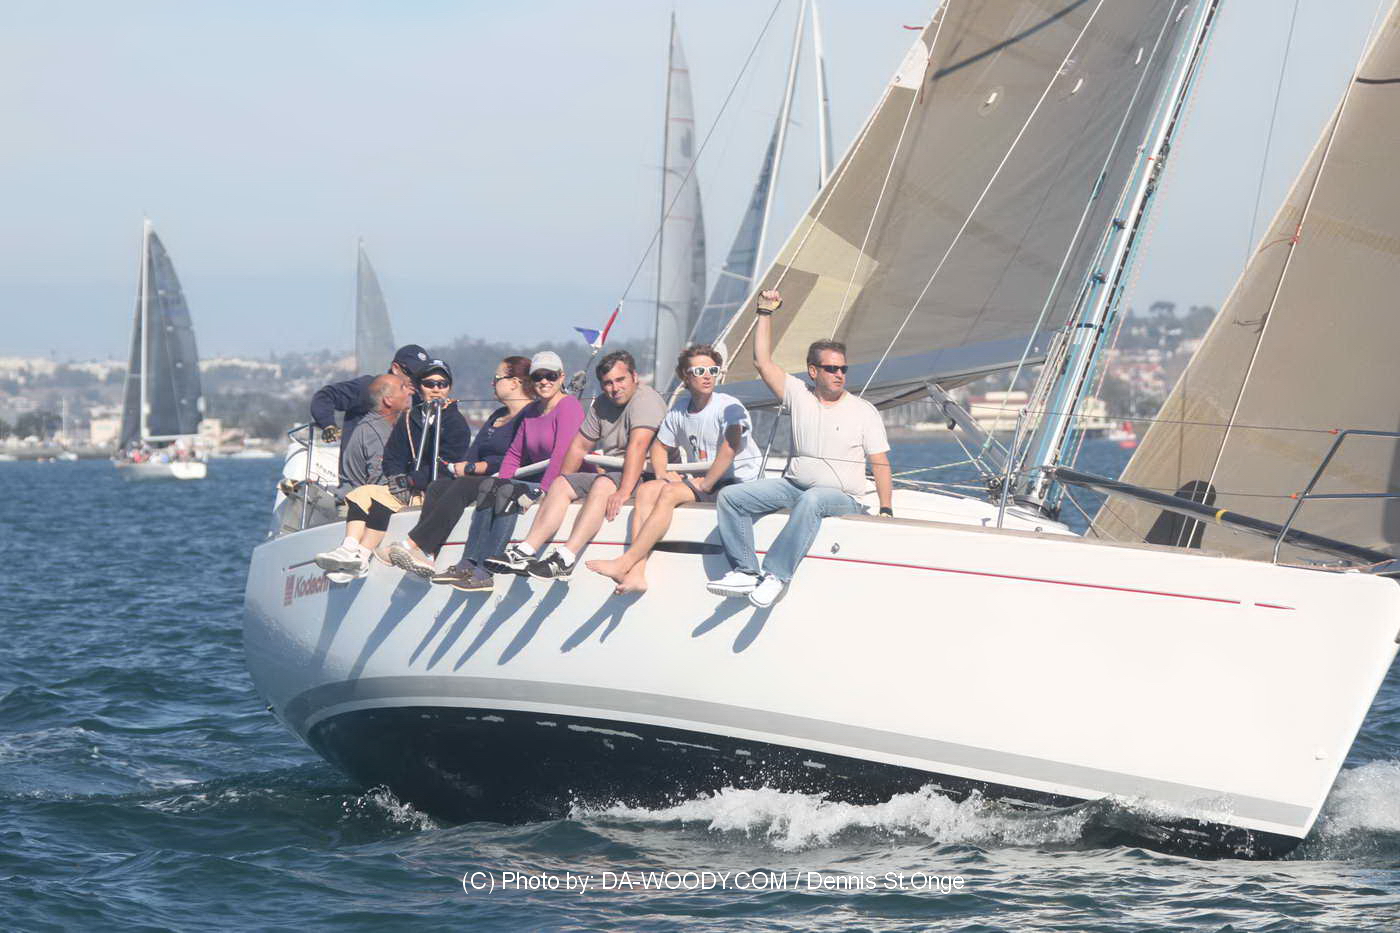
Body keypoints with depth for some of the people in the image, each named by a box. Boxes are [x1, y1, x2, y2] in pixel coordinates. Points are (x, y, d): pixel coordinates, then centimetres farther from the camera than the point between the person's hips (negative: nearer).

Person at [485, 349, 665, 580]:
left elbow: (638, 446, -25)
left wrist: (624, 491, -35)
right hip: (608, 473, 8)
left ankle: (565, 558, -44)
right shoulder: (601, 404, 14)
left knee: (603, 485, -33)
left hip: (639, 476, -8)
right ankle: (526, 551, -22)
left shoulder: (646, 399, -12)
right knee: (560, 484, -6)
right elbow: (580, 446, 20)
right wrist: (564, 484, 12)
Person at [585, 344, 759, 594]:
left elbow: (731, 446, -28)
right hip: (701, 481, 7)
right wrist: (662, 473, 1)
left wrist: (704, 484, -25)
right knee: (647, 490, -13)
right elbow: (660, 446, 23)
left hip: (737, 482, -7)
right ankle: (636, 573, -27)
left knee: (671, 492, -26)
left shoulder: (728, 407, -11)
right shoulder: (679, 411, 11)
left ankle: (624, 563, -28)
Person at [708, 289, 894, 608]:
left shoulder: (863, 411, 3)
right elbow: (763, 362, 6)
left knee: (811, 501, -42)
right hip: (793, 485, 4)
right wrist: (765, 313, 1)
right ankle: (745, 572, -20)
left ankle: (776, 575, -41)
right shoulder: (799, 396, 9)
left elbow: (880, 464, 1)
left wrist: (886, 509, -11)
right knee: (730, 496, -13)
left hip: (841, 497, -4)